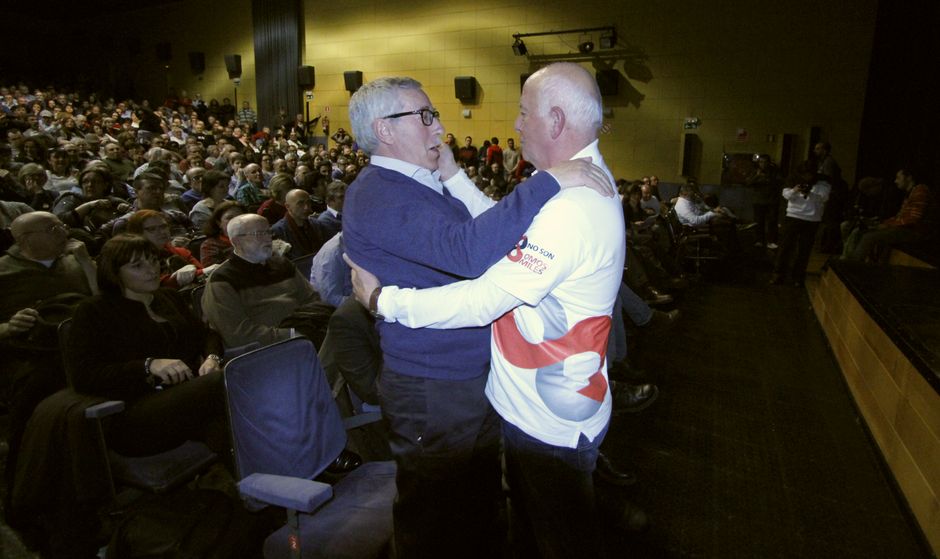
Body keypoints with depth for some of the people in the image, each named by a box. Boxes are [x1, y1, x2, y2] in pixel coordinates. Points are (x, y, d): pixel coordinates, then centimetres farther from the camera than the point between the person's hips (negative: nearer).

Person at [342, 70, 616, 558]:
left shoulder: (417, 184, 12)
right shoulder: (380, 195, -22)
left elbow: (486, 232, 8)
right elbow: (468, 250, -37)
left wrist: (452, 177, -2)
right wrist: (550, 181, -33)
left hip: (474, 375, 10)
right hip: (433, 390, -10)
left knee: (480, 499, 28)